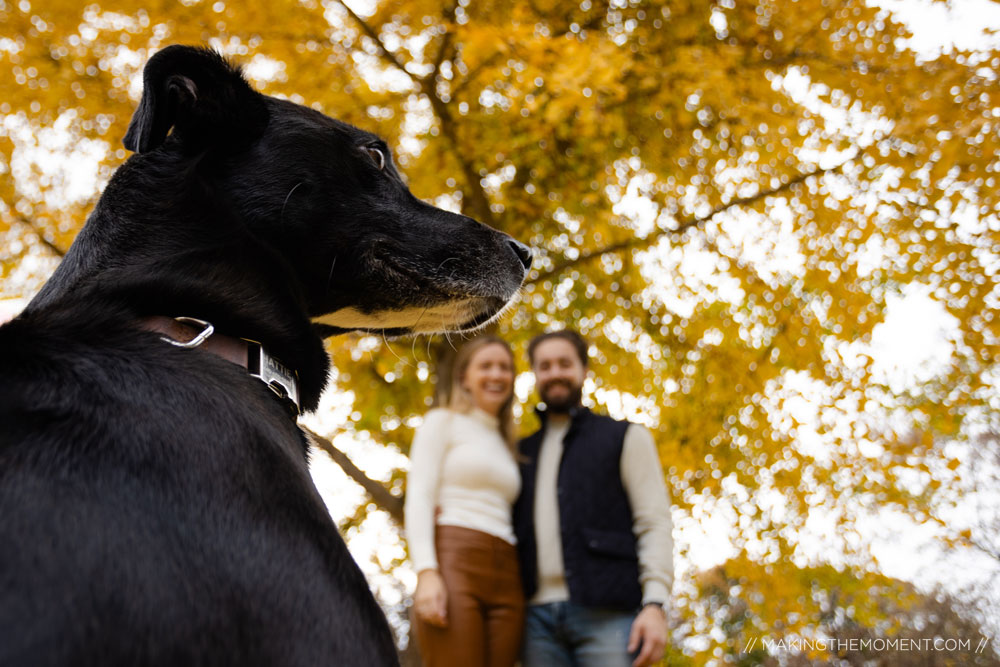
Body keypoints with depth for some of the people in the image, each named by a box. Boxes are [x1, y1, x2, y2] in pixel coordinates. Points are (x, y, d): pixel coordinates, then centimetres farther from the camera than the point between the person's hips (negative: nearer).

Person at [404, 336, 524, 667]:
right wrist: (426, 572, -16)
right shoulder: (443, 422, 10)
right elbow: (418, 499, -2)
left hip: (505, 577, 6)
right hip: (455, 562, -5)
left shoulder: (506, 446, 26)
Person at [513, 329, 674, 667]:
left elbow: (655, 524, 2)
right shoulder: (523, 452, 22)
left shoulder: (626, 437, 12)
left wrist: (655, 603, -11)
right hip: (538, 613, 4)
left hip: (605, 613, -3)